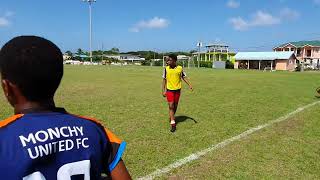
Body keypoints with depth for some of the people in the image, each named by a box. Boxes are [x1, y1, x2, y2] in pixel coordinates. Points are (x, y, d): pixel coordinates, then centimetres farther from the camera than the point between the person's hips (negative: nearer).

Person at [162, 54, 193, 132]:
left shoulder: (180, 68, -5)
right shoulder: (166, 69, -4)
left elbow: (184, 77, 6)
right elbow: (164, 80, 3)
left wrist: (189, 85, -6)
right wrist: (163, 90, 0)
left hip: (177, 90, 1)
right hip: (169, 90, -1)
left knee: (175, 106, 12)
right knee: (171, 106, -8)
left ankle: (171, 118, 36)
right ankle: (173, 124, -5)